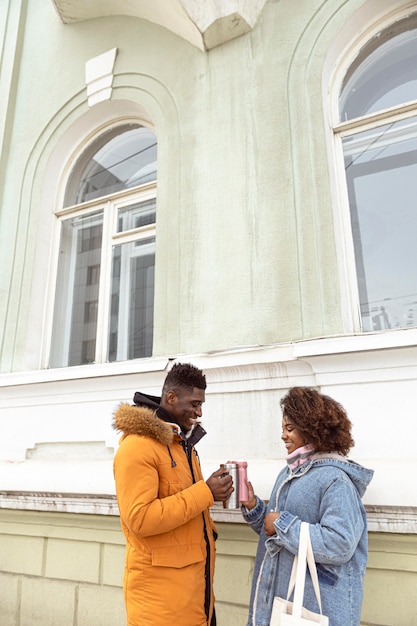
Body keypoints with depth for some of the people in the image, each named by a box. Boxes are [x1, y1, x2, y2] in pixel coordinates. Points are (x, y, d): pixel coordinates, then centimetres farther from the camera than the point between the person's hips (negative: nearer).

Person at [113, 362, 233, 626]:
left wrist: (212, 492, 0)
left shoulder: (183, 442, 10)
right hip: (160, 588, -8)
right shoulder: (138, 446, -18)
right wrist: (204, 493, -22)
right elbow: (139, 519, -24)